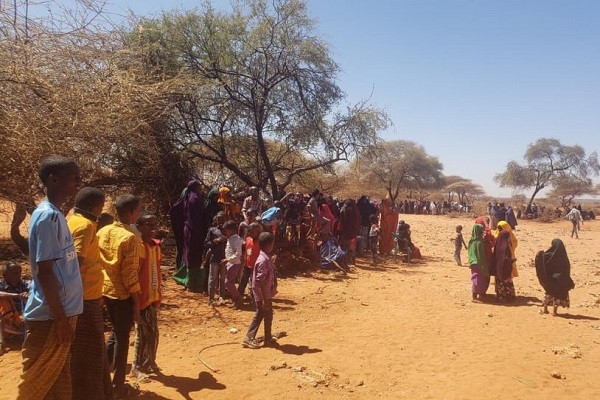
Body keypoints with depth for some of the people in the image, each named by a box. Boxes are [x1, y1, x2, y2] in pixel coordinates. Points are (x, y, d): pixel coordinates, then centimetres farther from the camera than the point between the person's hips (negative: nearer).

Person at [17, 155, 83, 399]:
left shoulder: (56, 214, 11)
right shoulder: (48, 216, -17)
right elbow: (44, 271, -21)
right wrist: (60, 318, -19)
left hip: (61, 311, 9)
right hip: (51, 316, -9)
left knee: (59, 377, 17)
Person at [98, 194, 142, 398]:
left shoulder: (102, 232, 4)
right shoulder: (131, 238, -19)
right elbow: (130, 274, -19)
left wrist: (101, 285, 19)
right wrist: (137, 302, -12)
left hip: (106, 290, 7)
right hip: (123, 293, -7)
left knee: (115, 332, 25)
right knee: (122, 338, 7)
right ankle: (118, 386, 18)